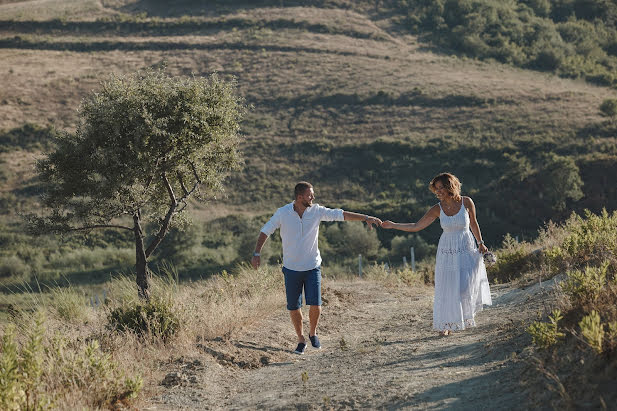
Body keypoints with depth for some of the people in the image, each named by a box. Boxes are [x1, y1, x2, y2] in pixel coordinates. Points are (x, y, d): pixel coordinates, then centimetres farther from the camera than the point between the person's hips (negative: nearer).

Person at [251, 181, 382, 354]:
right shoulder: (282, 213, -8)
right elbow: (265, 231, 1)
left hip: (312, 267, 1)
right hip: (291, 268, 0)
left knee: (315, 304, -10)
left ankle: (312, 333, 18)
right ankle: (301, 339, 23)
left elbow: (341, 215, -4)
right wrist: (257, 253, -7)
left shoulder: (317, 211, -4)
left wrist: (366, 218, -11)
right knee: (293, 307, 2)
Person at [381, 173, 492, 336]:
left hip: (466, 250, -1)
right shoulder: (437, 209, -7)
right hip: (447, 252, 1)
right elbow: (416, 226, -4)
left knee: (465, 286, -11)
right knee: (446, 288, 0)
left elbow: (473, 223, 9)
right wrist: (393, 225, -11)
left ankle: (467, 315, 17)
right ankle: (446, 324, 12)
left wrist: (480, 243, 9)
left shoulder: (466, 202, -9)